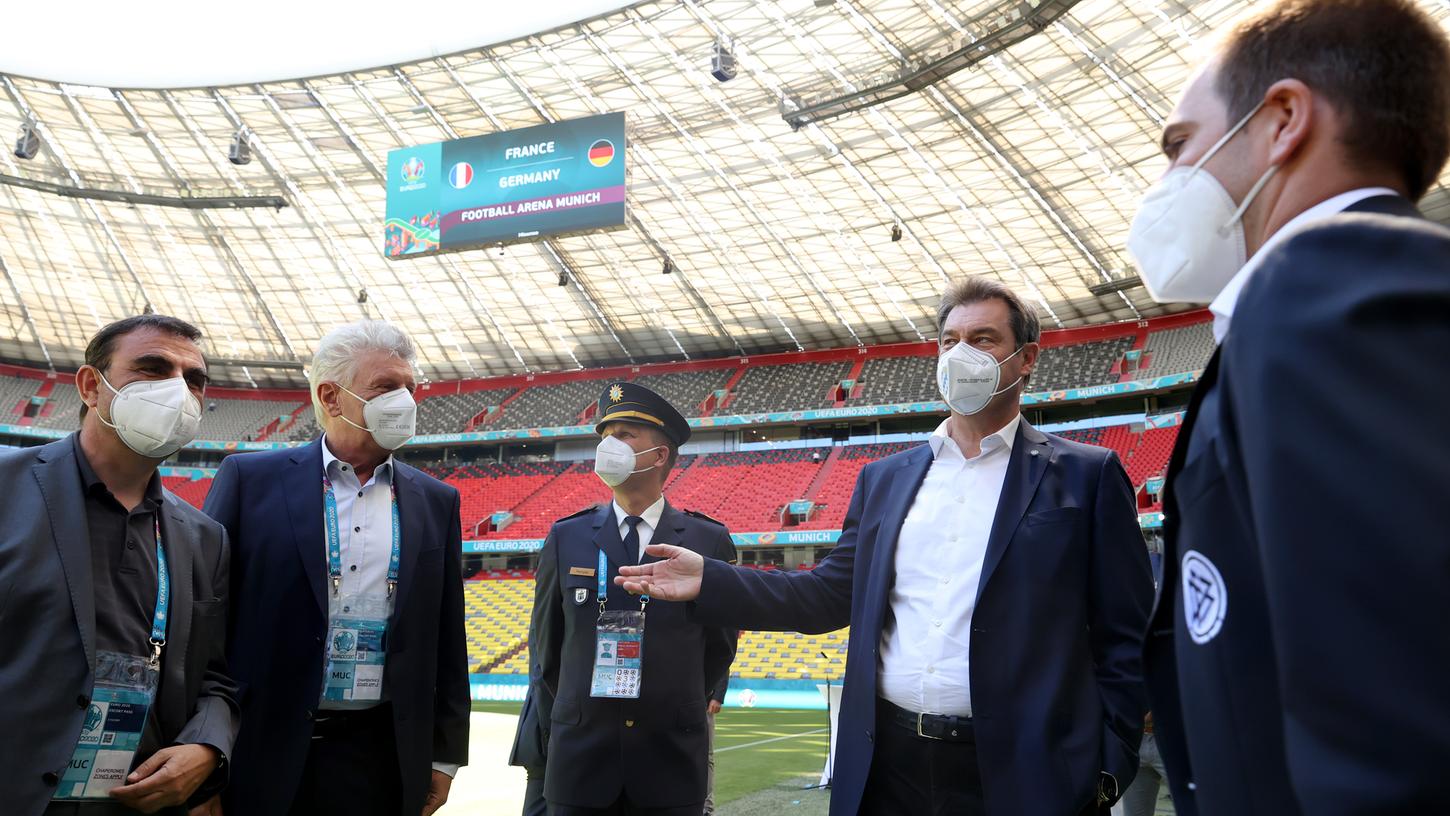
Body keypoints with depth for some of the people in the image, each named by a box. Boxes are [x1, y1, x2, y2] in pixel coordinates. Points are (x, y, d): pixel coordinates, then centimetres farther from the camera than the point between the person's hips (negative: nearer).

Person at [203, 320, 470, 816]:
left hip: (385, 757, 2)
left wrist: (444, 754, 8)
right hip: (266, 752, -2)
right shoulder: (251, 479, -1)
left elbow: (447, 640, 9)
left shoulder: (436, 502, 6)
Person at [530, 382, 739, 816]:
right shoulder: (566, 537, 2)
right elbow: (545, 644, 10)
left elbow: (719, 647, 7)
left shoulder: (709, 540, -2)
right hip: (580, 758, 1)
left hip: (673, 762, -1)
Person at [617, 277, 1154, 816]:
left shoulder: (1085, 476, -1)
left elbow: (1124, 640, -2)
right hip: (888, 763, 4)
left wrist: (1108, 768, -9)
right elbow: (834, 595, 10)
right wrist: (709, 583, 0)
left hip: (1019, 772, -3)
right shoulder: (884, 478, 11)